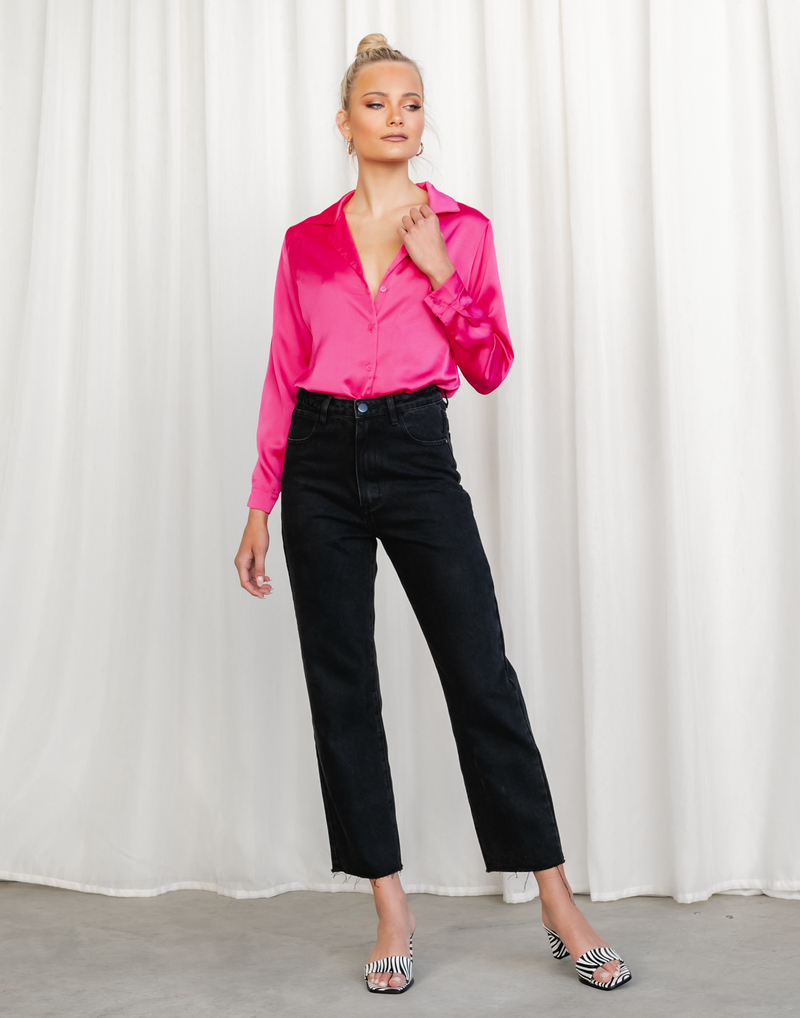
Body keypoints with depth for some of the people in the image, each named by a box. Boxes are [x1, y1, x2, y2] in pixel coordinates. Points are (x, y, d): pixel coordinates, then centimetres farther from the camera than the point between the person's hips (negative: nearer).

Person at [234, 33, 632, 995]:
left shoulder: (461, 228, 7)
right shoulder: (306, 242, 10)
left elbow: (491, 369, 3)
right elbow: (283, 377, 9)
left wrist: (438, 272, -10)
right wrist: (260, 506, 5)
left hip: (417, 456, -2)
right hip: (322, 460, 2)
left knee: (481, 674, -4)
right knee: (341, 686, 3)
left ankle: (561, 908, 10)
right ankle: (392, 911, 16)